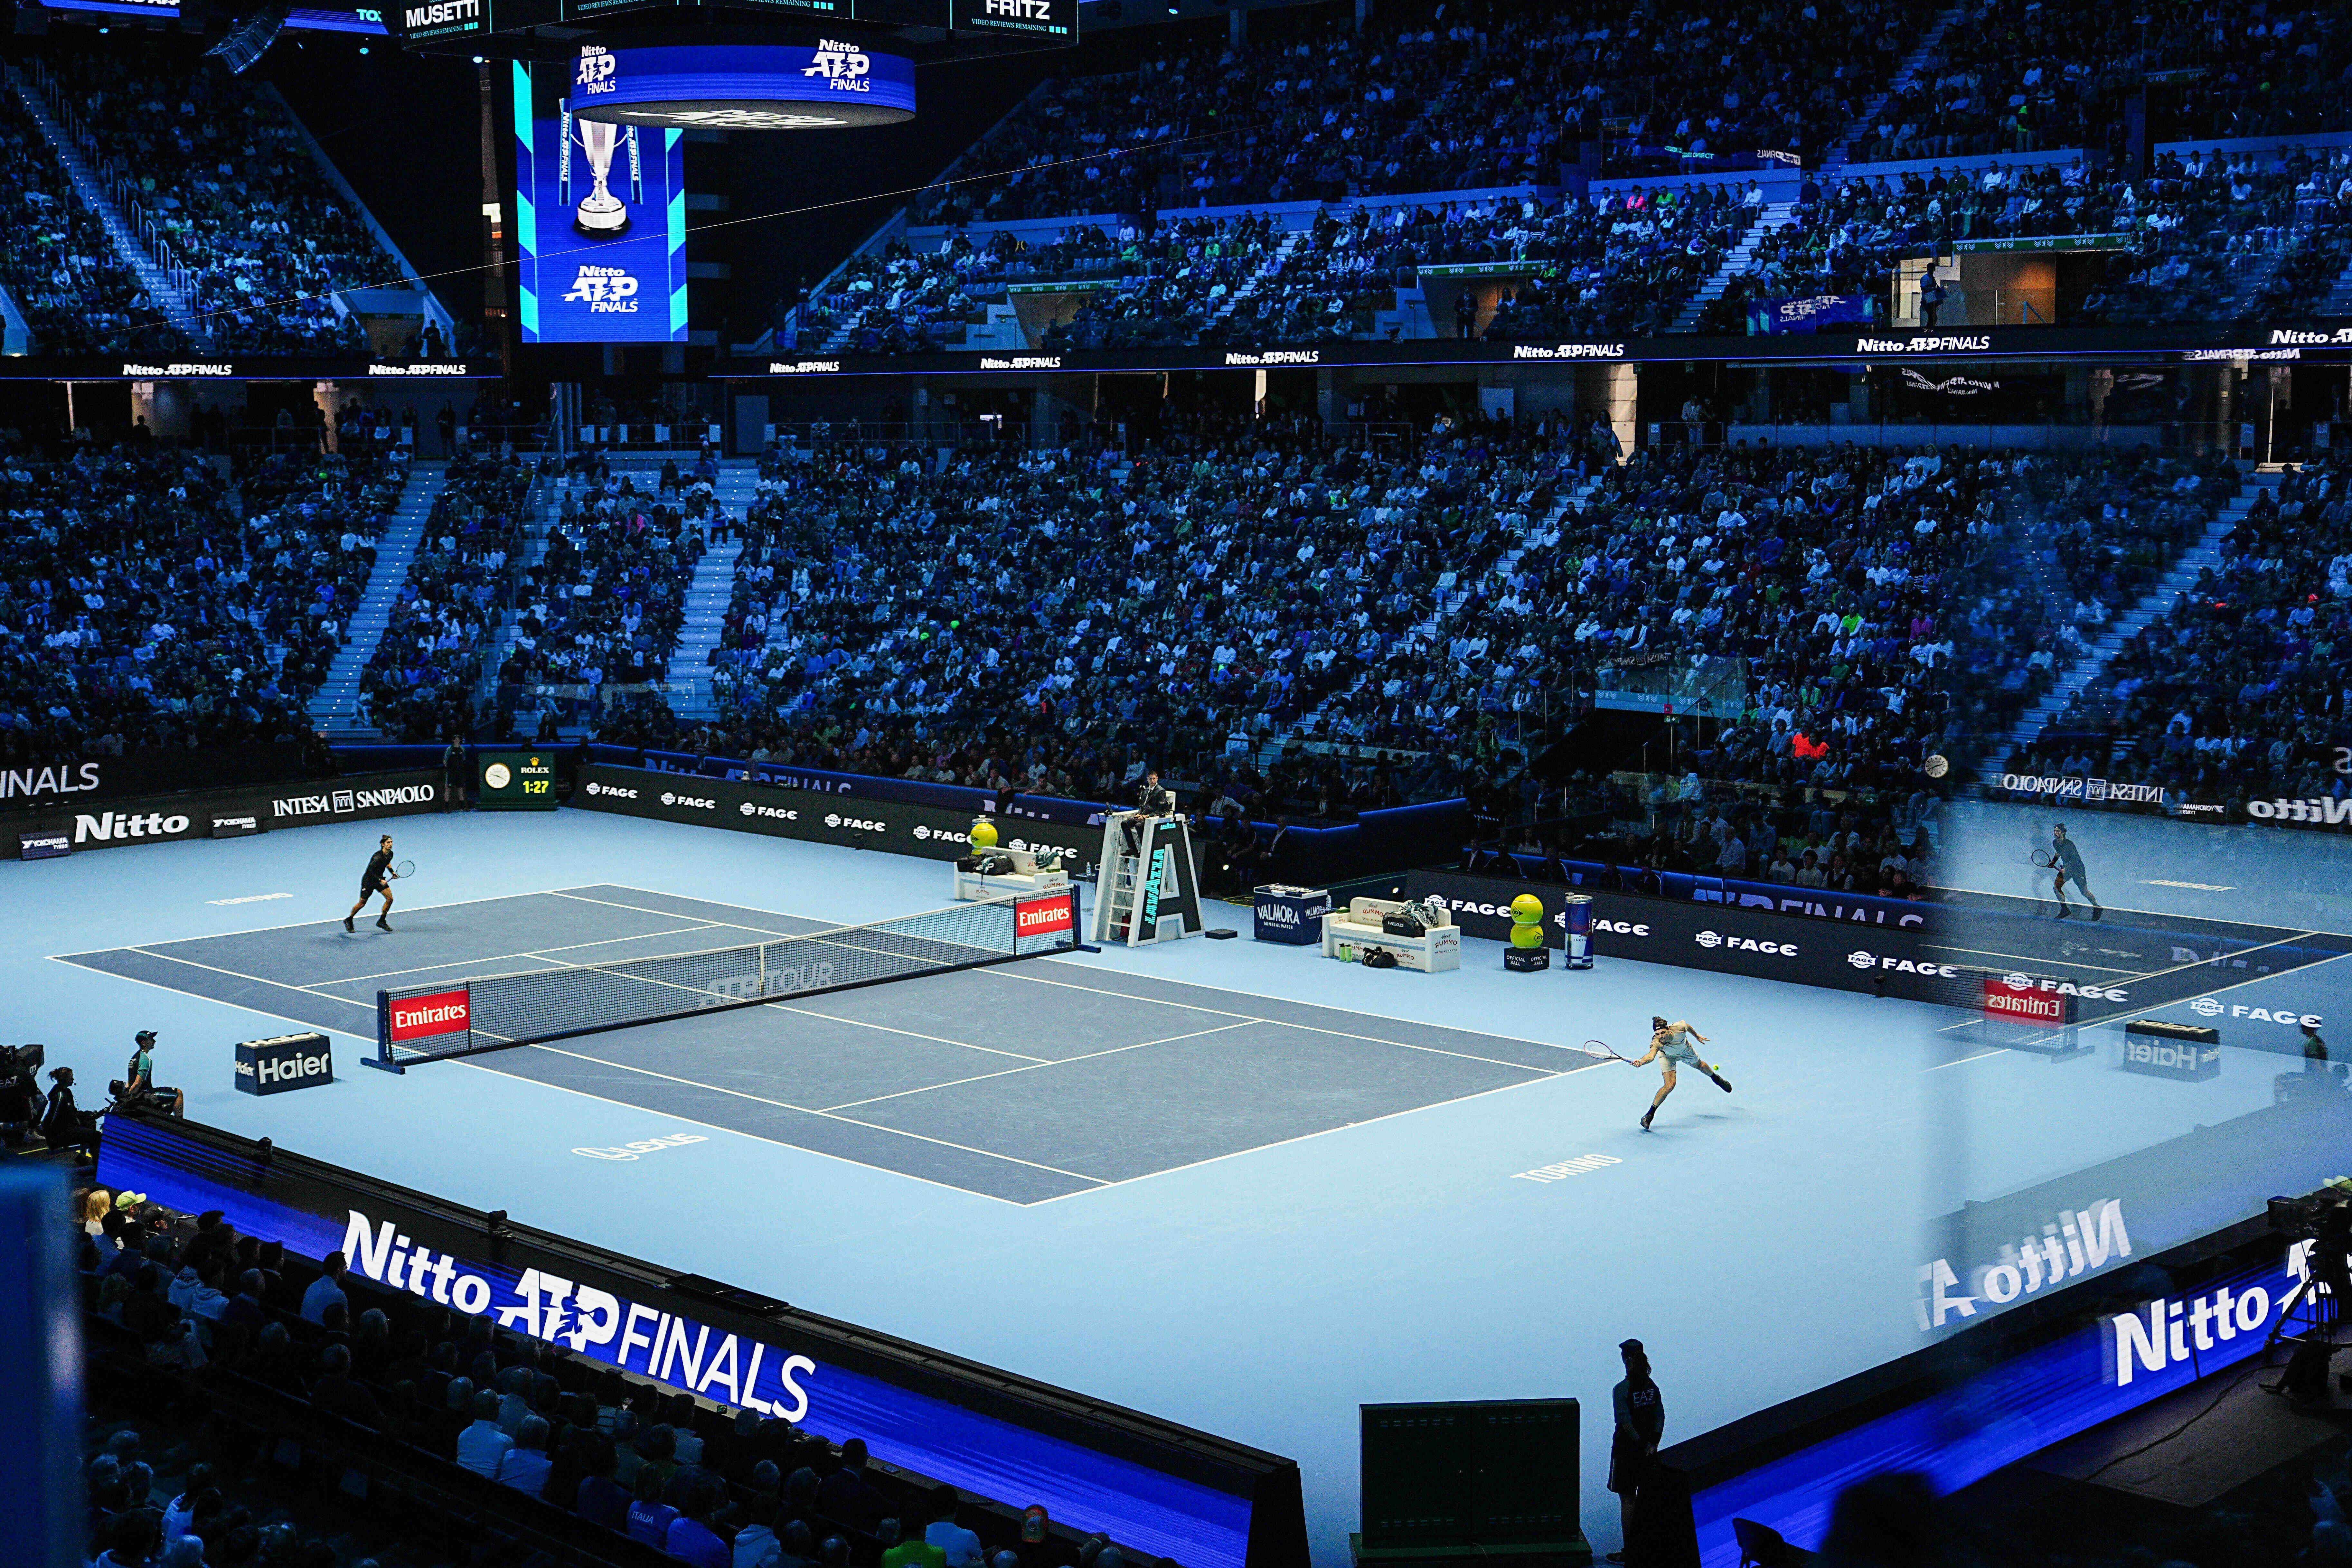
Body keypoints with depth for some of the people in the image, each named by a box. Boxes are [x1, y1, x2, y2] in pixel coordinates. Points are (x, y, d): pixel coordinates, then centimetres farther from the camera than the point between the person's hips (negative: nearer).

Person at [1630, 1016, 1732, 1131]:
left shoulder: (1679, 1028, -40)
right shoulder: (1656, 1043, -47)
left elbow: (1688, 1027, -14)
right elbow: (1651, 1055, -67)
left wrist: (1697, 1036, 4)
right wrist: (1641, 1061, -89)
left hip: (1686, 1051, 3)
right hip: (1668, 1057, -3)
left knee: (1699, 1065, 31)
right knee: (1670, 1085, -22)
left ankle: (1716, 1078, 68)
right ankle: (1649, 1115, -7)